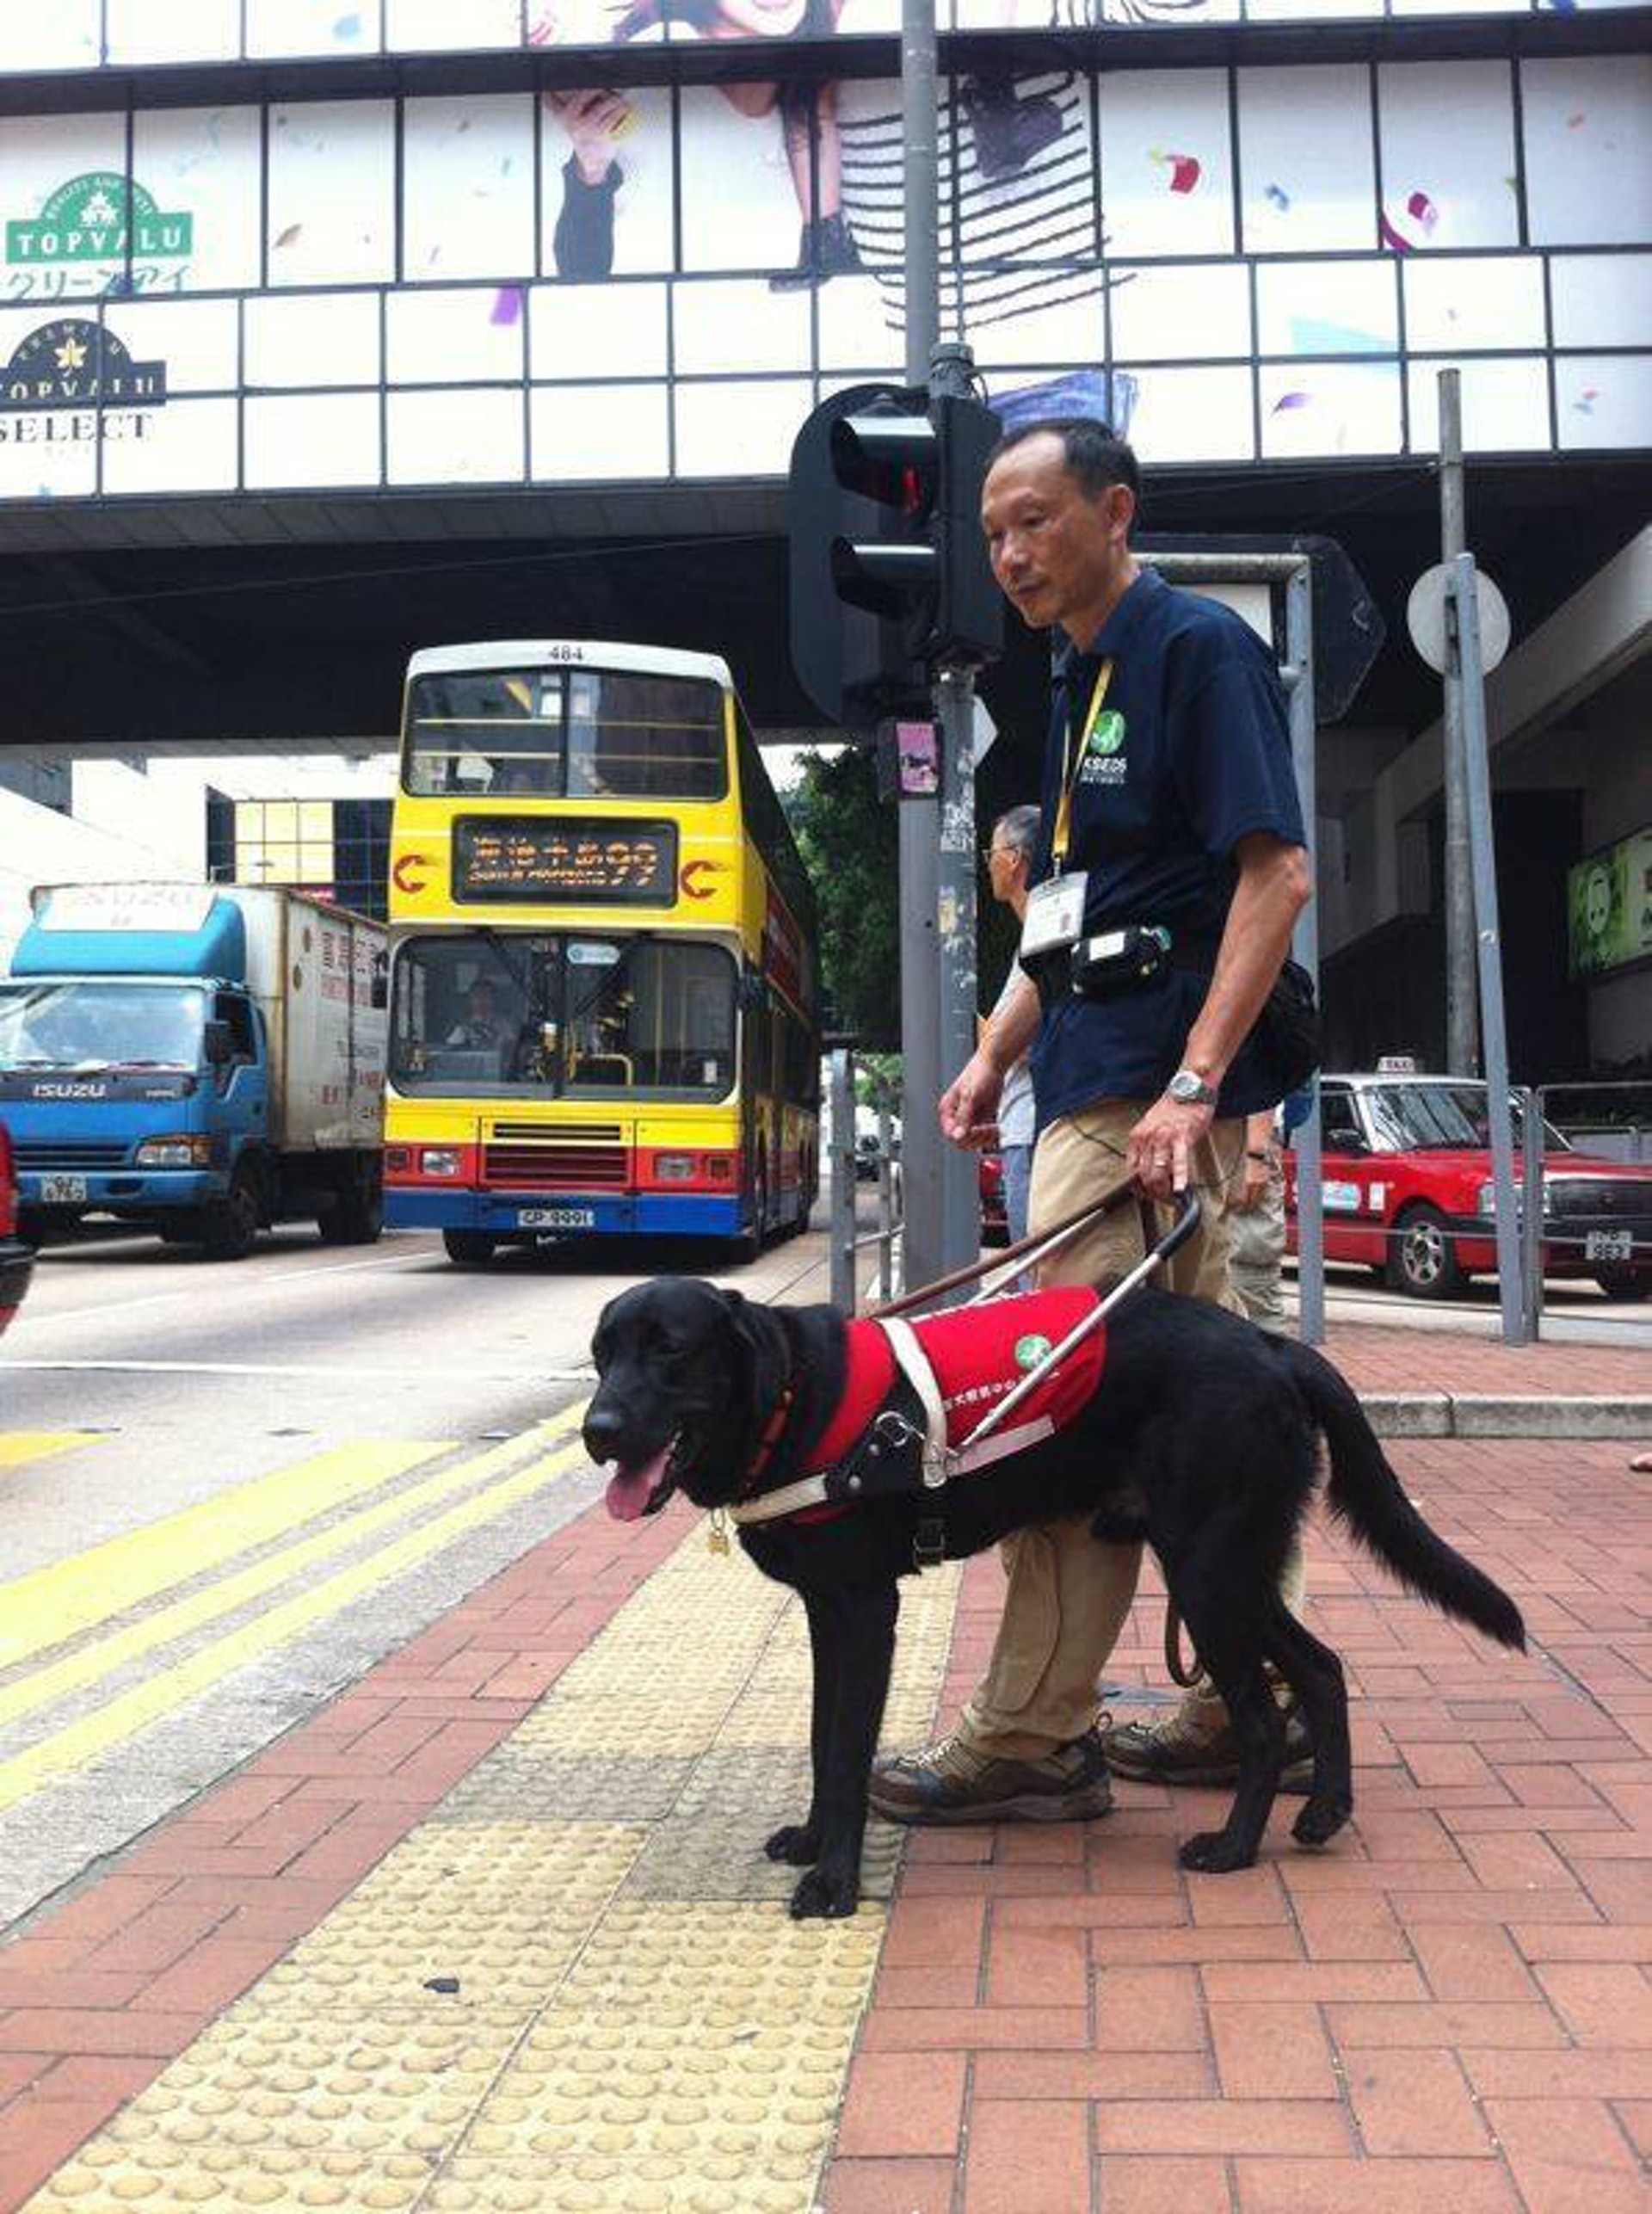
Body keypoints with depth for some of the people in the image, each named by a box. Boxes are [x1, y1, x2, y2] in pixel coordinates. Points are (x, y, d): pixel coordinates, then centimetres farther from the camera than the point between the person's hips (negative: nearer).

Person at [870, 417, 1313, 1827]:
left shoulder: (1199, 647, -7)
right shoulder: (1083, 679, 20)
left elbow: (1276, 874, -17)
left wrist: (1192, 1087, -24)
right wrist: (996, 1058, 17)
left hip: (1147, 1090, -10)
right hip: (1104, 1078, 10)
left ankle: (1031, 1741, 1)